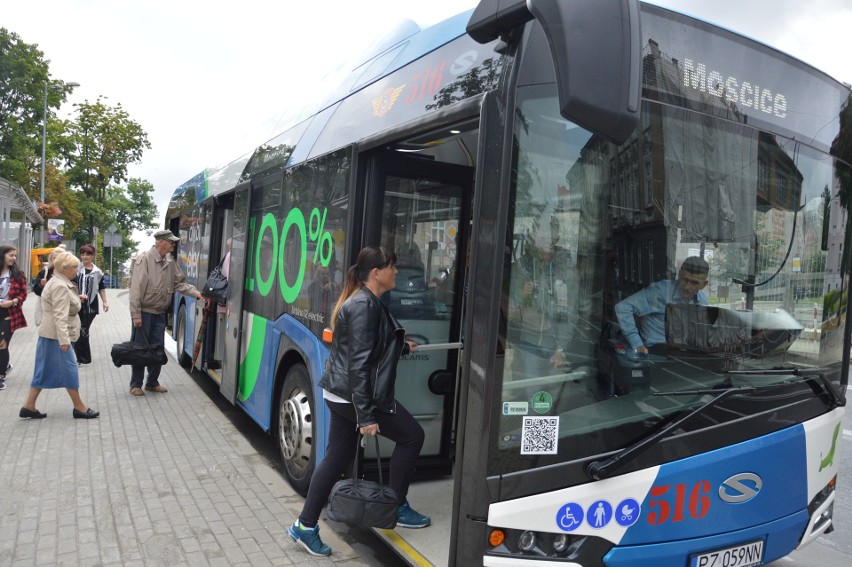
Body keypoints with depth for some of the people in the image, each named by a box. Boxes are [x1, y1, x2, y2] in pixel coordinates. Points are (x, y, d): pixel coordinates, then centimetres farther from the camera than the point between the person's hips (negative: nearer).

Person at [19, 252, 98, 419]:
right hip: (57, 335, -10)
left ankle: (29, 406, 16)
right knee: (69, 368, -3)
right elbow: (60, 316, -24)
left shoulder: (56, 282, 16)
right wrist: (64, 339, -26)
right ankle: (78, 407, 5)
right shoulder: (61, 287, -18)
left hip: (49, 334, 10)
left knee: (45, 370, 12)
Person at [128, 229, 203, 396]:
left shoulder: (170, 262, 4)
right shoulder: (144, 259, -15)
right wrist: (136, 314, -19)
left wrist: (196, 293, -3)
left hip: (160, 313, 6)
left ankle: (152, 382, 24)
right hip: (144, 312, -6)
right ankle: (136, 384, 16)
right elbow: (136, 288, -17)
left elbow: (180, 283, 11)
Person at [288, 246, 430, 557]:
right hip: (355, 395, -10)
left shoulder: (363, 301, 11)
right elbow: (359, 364, -24)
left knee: (337, 459, 14)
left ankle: (306, 526, 22)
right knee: (412, 435, 7)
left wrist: (401, 348, 33)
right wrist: (366, 416, -25)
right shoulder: (364, 306, -20)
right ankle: (398, 508, 20)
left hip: (340, 394, 10)